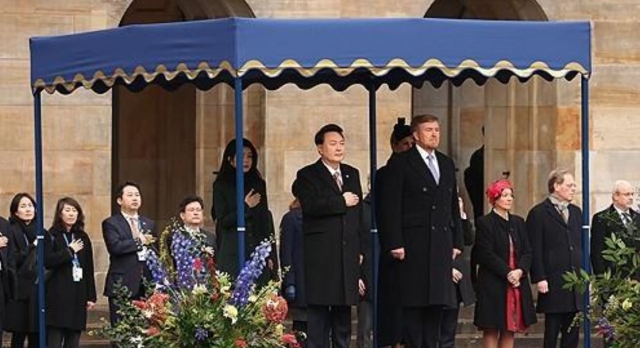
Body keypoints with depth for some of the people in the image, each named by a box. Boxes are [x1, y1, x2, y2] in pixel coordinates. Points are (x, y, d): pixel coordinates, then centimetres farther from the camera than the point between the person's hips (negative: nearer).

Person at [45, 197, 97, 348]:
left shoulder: (82, 237, 13)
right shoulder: (52, 236, 0)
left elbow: (89, 268, 13)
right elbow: (47, 261, -15)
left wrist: (91, 296, 9)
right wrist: (69, 251, -9)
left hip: (78, 293, 4)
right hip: (57, 294, -4)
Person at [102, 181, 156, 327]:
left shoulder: (149, 224, 19)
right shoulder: (111, 223, 1)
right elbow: (115, 246, -16)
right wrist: (140, 242, -9)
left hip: (146, 286, 5)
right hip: (122, 286, -4)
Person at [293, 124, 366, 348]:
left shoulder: (352, 174, 18)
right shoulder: (308, 176, -1)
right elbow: (310, 206, -19)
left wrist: (360, 250, 13)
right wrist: (342, 202, -11)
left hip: (347, 254, 6)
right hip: (320, 257, -5)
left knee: (343, 312, 7)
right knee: (318, 311, -5)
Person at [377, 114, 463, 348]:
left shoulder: (447, 164, 18)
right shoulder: (401, 163, -1)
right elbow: (390, 206, -7)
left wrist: (456, 241, 12)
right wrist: (395, 243, -14)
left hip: (441, 247, 6)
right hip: (414, 245, -6)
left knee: (437, 303, 5)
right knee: (414, 303, -5)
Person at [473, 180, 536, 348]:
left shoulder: (518, 222, 14)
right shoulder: (485, 223, -4)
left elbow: (527, 252, 10)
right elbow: (486, 255, -10)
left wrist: (520, 271, -9)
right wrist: (507, 273, -15)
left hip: (518, 284, 6)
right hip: (493, 285, -6)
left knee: (510, 329, 4)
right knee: (491, 330, -5)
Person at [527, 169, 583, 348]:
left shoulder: (576, 212, 16)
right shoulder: (539, 213, -3)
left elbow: (582, 246, 18)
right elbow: (535, 250, -8)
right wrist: (539, 278, -14)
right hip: (553, 285, -6)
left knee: (572, 333, 6)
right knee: (552, 333, -1)